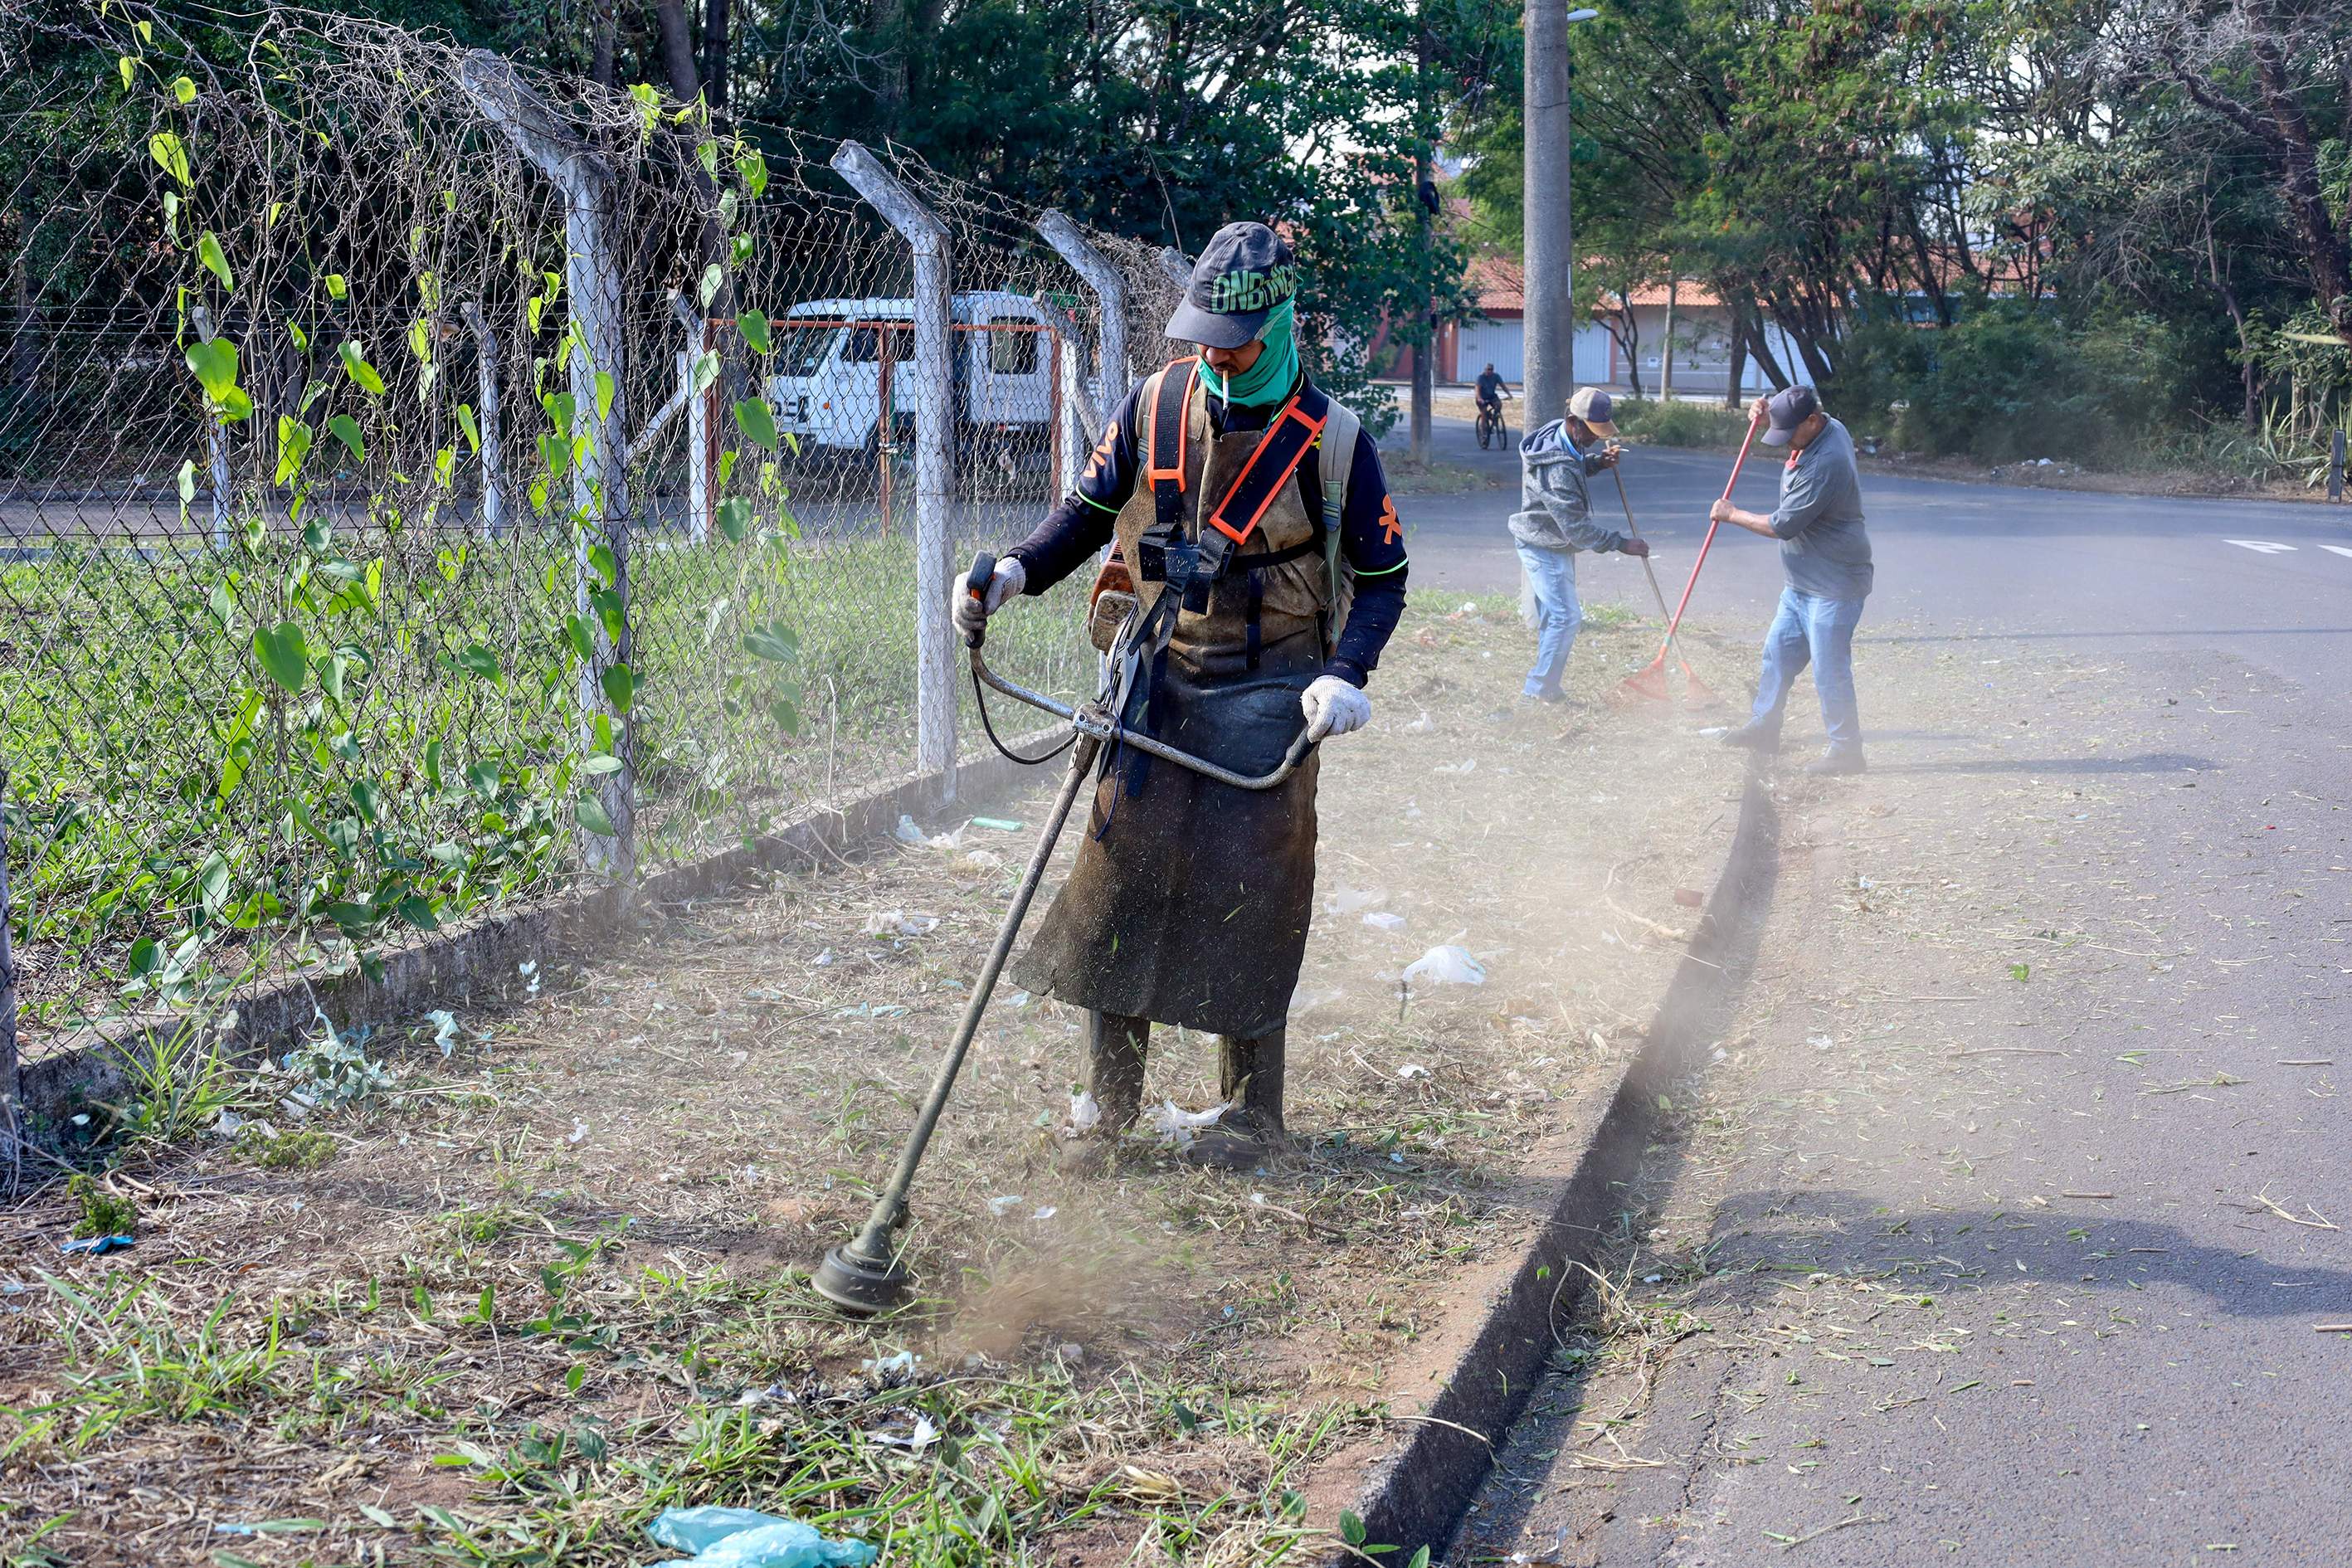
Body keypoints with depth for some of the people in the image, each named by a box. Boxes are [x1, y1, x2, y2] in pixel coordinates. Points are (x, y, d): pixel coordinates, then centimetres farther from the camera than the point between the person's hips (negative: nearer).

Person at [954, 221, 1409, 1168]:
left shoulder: (1329, 440, -7)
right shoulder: (1157, 406, 1)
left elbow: (1381, 576, 0)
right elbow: (1092, 511, 10)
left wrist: (1346, 675, -15)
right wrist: (1017, 572, -8)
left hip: (1265, 691, -3)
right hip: (1160, 674, 3)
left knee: (1246, 895, -2)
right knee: (1122, 874, 0)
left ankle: (1252, 1112, 11)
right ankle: (1109, 1094, 12)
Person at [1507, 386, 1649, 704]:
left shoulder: (1559, 433, -1)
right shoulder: (1556, 468, -31)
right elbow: (1576, 526, -31)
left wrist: (1597, 462, 1)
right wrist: (1622, 544, -29)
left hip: (1555, 544, 10)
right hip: (1544, 549, -10)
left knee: (1553, 617, 14)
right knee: (1566, 617, -12)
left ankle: (1546, 690, 21)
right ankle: (1536, 692, -8)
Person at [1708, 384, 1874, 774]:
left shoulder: (1826, 463, -28)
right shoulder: (1828, 429, 3)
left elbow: (1783, 525, -24)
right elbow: (1783, 424, 29)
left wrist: (1732, 515, -9)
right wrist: (1765, 414, 5)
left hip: (1832, 587, -10)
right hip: (1803, 581, 10)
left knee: (1829, 670, -5)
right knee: (1778, 652, 19)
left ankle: (1846, 752, 5)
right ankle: (1764, 727, 32)